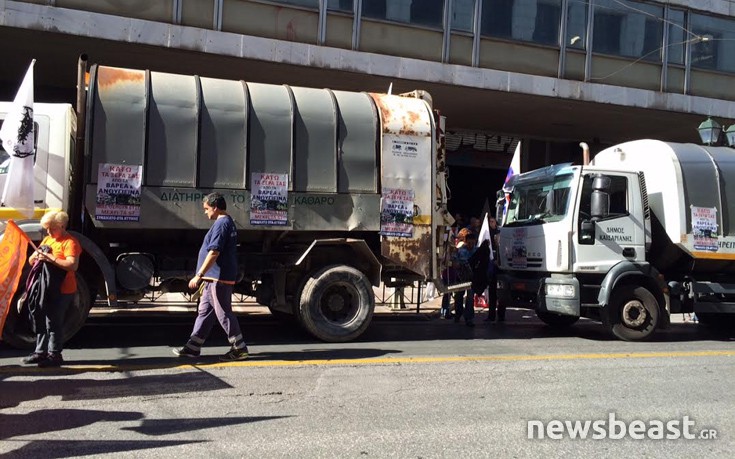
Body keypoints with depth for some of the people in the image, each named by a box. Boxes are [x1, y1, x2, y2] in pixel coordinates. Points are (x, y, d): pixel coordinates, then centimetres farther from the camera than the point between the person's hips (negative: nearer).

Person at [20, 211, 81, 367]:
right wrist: (35, 256, -4)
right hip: (44, 290, 9)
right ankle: (40, 352, 23)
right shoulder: (47, 240, 16)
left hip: (61, 291, -9)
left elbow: (73, 265, -25)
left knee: (54, 323, -4)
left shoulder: (70, 242, -12)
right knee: (40, 321, 14)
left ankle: (54, 355, 5)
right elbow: (31, 261, 20)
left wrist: (51, 258, -27)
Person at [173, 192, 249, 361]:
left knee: (224, 314, -3)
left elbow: (214, 253, -24)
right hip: (215, 278, 10)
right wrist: (204, 277, 25)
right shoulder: (228, 222, 16)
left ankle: (239, 349, 4)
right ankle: (193, 347, 19)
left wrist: (199, 275, -21)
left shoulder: (221, 224, -17)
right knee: (204, 311, 13)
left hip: (218, 278, -10)